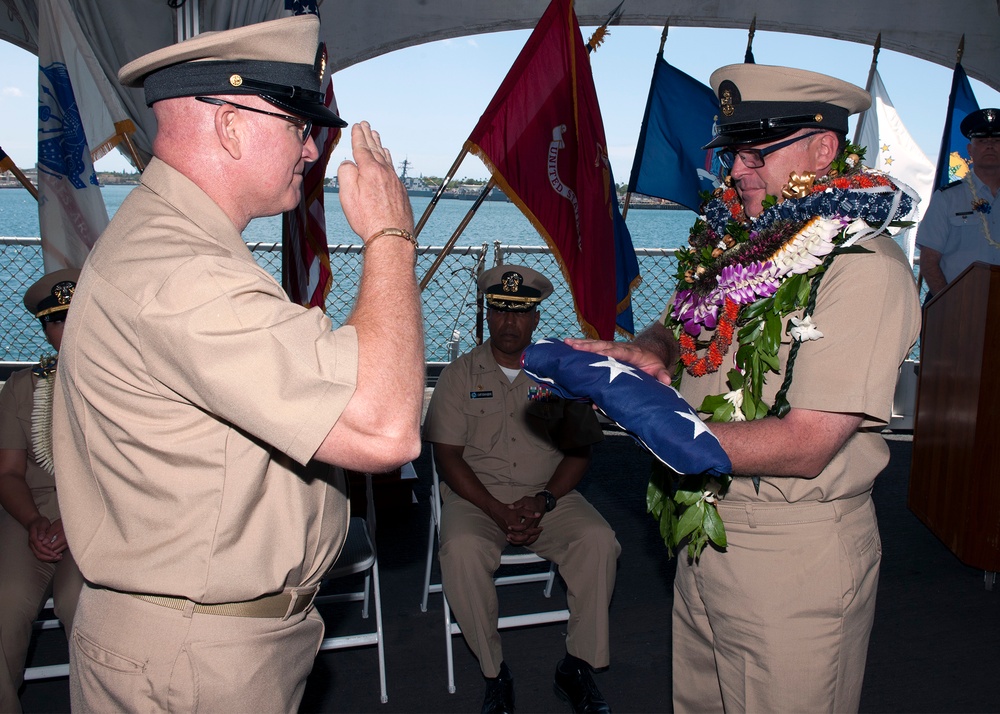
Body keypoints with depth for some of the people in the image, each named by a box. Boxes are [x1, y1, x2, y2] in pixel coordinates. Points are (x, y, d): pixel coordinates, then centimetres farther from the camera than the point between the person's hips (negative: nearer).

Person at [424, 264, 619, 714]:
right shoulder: (461, 374, 5)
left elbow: (579, 452, 6)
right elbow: (447, 455, -2)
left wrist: (543, 501, -13)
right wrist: (497, 511, -15)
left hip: (549, 495, 1)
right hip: (476, 495, -1)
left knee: (598, 541, -25)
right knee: (461, 550, -32)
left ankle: (577, 667, -8)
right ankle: (494, 672, -11)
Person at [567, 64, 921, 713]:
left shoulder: (864, 268, -20)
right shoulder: (735, 241, 5)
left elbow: (805, 447, -25)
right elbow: (677, 328, 14)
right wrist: (648, 353, -11)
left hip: (796, 555, -7)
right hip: (702, 534, 7)